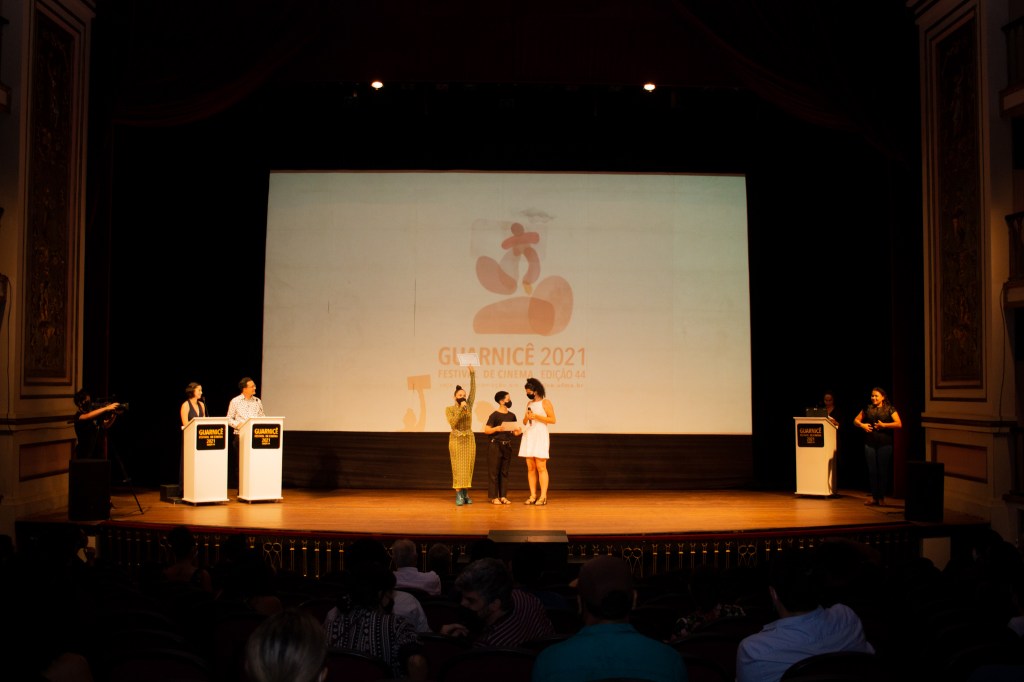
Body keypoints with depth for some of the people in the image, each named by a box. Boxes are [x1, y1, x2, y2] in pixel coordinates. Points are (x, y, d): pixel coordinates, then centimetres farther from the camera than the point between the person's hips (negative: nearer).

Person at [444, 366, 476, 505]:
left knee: (468, 467, 2)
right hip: (456, 440, -3)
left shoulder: (469, 405, 7)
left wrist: (472, 374, -9)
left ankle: (466, 494, 8)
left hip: (469, 439, 3)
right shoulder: (449, 409, -1)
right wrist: (460, 409, -21)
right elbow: (452, 422, -16)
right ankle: (459, 495, -8)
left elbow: (473, 390, -1)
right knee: (458, 467, -7)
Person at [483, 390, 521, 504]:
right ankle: (494, 497, 0)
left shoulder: (512, 415, 10)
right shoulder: (494, 415, -7)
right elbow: (486, 430, -9)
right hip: (496, 445, -5)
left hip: (507, 446, 5)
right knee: (494, 471, -3)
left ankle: (503, 496, 12)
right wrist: (497, 428, -24)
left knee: (504, 472, 8)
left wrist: (519, 432, -7)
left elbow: (515, 432, 14)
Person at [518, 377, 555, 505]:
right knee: (530, 468, 3)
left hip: (540, 436, -6)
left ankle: (543, 496, -9)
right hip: (528, 436, 6)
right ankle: (533, 496, 5)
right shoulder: (529, 404, 19)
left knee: (541, 467, -9)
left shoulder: (545, 402, 0)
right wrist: (526, 418, -1)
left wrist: (536, 416, -12)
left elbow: (552, 419, -8)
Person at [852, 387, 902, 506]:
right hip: (870, 443, 3)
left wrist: (884, 425, -18)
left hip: (885, 444, -3)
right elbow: (856, 420, 17)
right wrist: (862, 425, -4)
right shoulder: (868, 408, 11)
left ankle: (881, 497, 10)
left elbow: (899, 424, -9)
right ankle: (874, 496, 12)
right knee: (872, 470, 5)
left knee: (883, 470, 1)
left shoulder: (890, 409, 0)